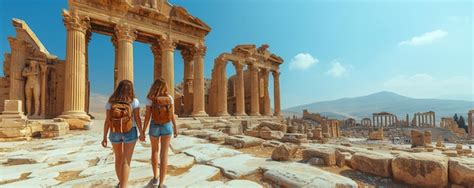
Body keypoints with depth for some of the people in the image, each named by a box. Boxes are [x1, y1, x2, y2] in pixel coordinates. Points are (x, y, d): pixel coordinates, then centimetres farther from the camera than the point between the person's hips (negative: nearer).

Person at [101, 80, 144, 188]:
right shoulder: (134, 101, -10)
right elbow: (137, 119, -13)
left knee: (118, 158, 22)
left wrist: (104, 137, 1)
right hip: (130, 132, -4)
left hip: (115, 133, 4)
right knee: (126, 161, -2)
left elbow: (107, 121, -5)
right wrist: (142, 133, -2)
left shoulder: (110, 102, -2)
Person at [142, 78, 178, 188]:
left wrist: (143, 132, -3)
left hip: (154, 127, 0)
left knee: (155, 151, 23)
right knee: (164, 155, 1)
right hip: (167, 127, 0)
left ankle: (155, 178, 31)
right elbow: (172, 115, -4)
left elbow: (147, 116, -10)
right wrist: (175, 128, 6)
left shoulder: (150, 99, -9)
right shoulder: (169, 98, -6)